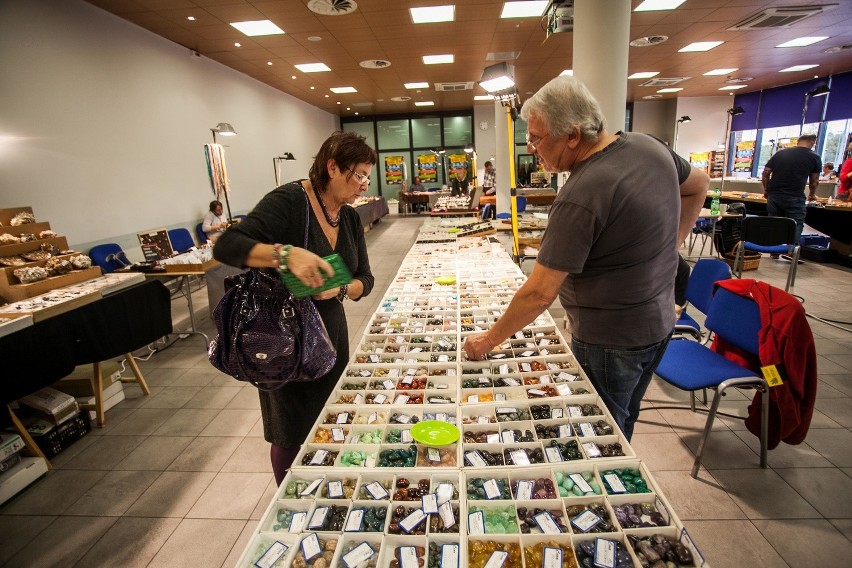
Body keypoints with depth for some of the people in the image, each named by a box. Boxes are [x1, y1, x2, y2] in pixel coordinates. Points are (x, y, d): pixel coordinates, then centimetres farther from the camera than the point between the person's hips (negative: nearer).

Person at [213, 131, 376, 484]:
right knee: (292, 435, 11)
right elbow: (226, 247, -25)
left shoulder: (349, 218, 3)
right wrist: (286, 254, -40)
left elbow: (364, 278, 4)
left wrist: (341, 290, -17)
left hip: (330, 332, 7)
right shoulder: (289, 201, -18)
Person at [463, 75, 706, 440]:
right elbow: (698, 185, 18)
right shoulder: (649, 146, -2)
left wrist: (489, 340, -13)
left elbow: (539, 294, -26)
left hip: (610, 341, -9)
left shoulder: (581, 197, -29)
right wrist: (670, 244, 15)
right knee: (621, 430, 27)